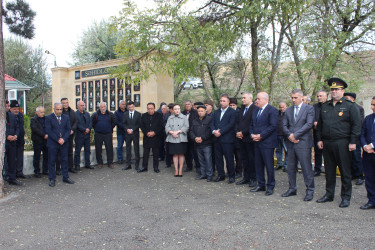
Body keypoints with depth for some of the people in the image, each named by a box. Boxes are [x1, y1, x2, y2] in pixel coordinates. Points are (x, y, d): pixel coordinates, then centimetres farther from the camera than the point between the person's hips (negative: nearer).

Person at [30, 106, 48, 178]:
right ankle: (36, 172, 13)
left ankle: (45, 170, 19)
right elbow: (35, 129, -16)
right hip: (37, 141, -5)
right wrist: (44, 135, -20)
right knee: (37, 157, 4)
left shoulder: (45, 119, 13)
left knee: (46, 156, 8)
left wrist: (47, 135, -7)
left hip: (46, 140, 5)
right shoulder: (33, 120, -4)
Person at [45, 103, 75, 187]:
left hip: (64, 142, 3)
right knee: (52, 161, 3)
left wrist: (63, 139, -11)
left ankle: (65, 177, 20)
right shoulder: (49, 118, -2)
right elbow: (48, 131, -9)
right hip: (52, 143, -3)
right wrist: (57, 139, -15)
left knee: (64, 160, 9)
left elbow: (68, 129, 4)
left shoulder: (66, 117, 9)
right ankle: (52, 179, 12)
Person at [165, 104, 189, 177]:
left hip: (182, 139, -2)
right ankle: (176, 170, 10)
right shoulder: (170, 118, 13)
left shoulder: (184, 117, 6)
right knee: (175, 154, 4)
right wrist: (172, 132, -13)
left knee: (181, 154, 0)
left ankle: (180, 170, 8)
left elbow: (186, 127, -5)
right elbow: (167, 127, 4)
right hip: (172, 139, 2)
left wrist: (178, 132, -14)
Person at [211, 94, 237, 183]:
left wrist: (220, 132, -17)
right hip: (217, 139, 6)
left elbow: (231, 124, -13)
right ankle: (221, 175, 21)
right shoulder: (216, 112, 17)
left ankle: (231, 176, 13)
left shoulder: (232, 112, -3)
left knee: (229, 158, 1)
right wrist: (214, 131, -9)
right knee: (218, 158, 10)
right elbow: (212, 123, 11)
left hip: (227, 139, -6)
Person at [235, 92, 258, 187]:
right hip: (241, 138, 8)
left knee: (251, 159, 0)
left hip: (249, 138, -8)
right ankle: (246, 177, 21)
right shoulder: (242, 109, 16)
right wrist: (237, 132, 1)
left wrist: (243, 133, -14)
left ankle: (253, 178, 10)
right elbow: (237, 122, 17)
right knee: (244, 159, 12)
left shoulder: (254, 109, -11)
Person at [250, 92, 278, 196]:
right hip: (257, 142, 7)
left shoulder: (272, 110, -8)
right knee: (258, 164, 12)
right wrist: (252, 134, 0)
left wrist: (260, 136, -17)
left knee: (269, 165, -1)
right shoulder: (255, 111, 16)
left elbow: (273, 126, -16)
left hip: (267, 142, -7)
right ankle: (261, 185, 23)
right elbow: (252, 125, 19)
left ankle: (270, 187, 11)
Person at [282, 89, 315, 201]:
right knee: (291, 168, 10)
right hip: (291, 143, 5)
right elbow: (284, 125, 10)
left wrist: (295, 135, -14)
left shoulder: (309, 108, -1)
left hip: (303, 143, -5)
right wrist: (289, 135, -8)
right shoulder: (288, 110, 14)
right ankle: (292, 189, 23)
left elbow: (309, 124, -12)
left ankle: (310, 191, 10)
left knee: (306, 168, -2)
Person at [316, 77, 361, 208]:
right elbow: (320, 124, 17)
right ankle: (329, 194, 24)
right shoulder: (325, 106, 13)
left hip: (342, 143, -5)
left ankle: (346, 197, 14)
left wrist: (353, 142, -11)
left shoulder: (350, 106, -2)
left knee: (345, 171, 3)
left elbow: (356, 125, -5)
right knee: (329, 171, 12)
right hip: (326, 143, 5)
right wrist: (319, 139, 10)